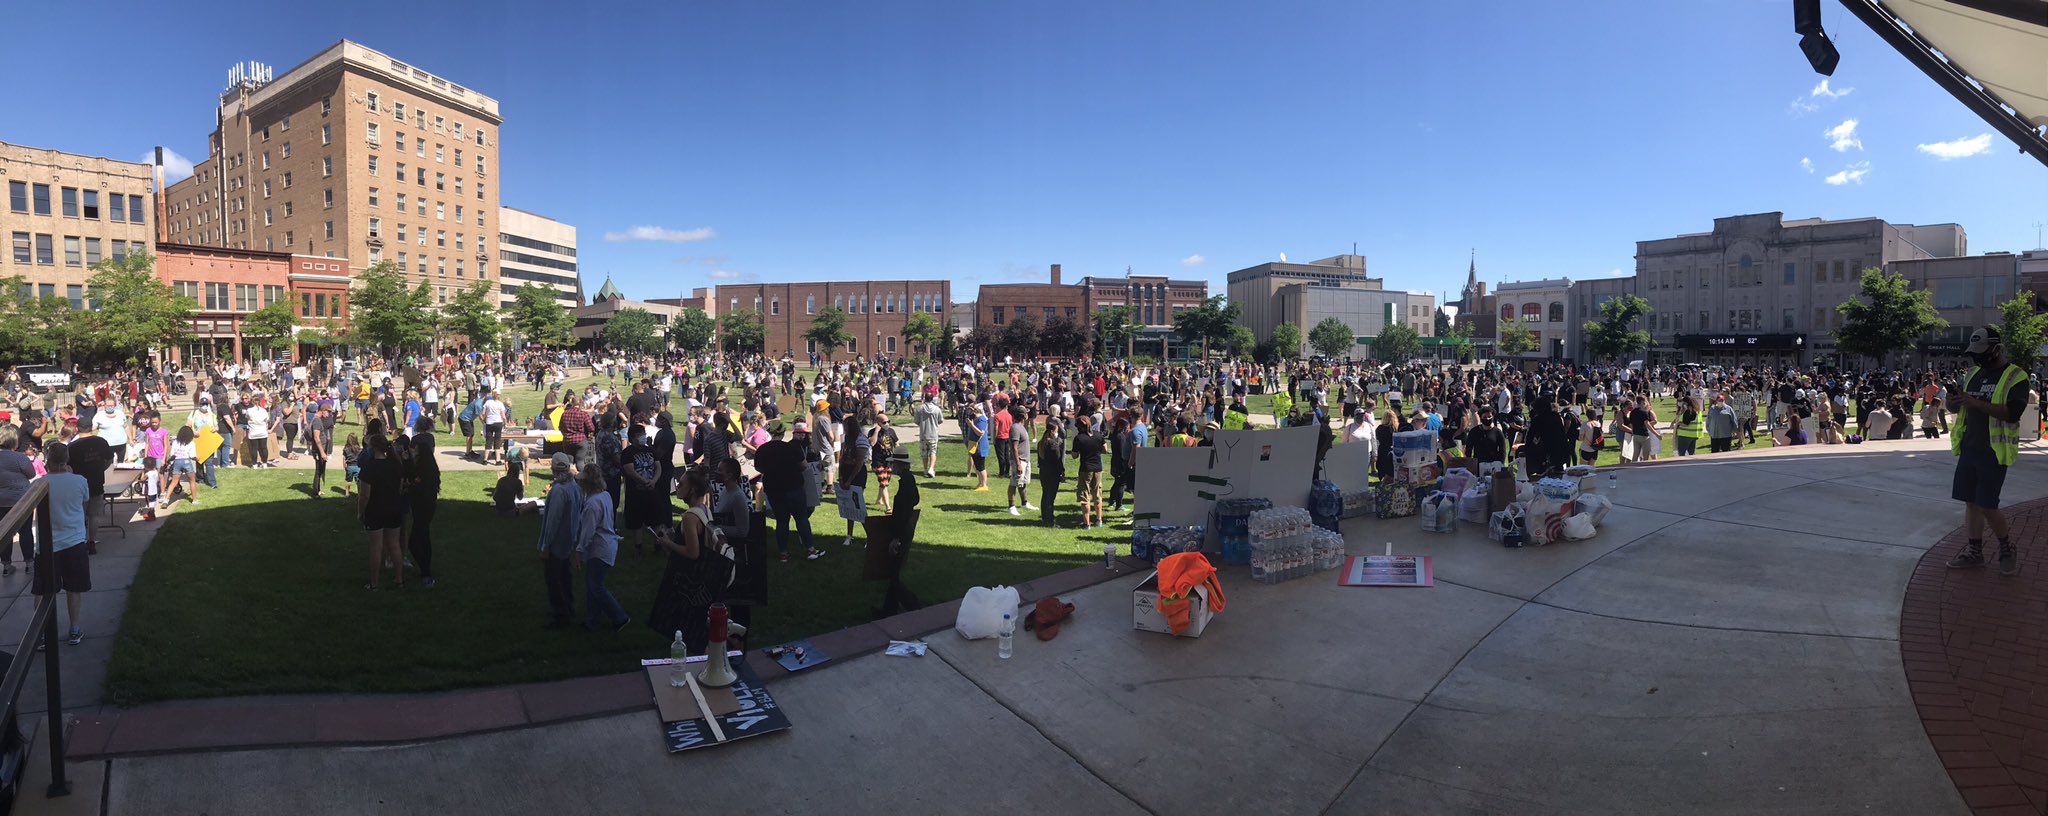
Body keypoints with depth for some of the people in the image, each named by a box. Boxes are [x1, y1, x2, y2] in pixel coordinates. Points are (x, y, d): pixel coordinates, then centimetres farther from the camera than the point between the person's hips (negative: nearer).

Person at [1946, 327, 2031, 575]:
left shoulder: (2016, 377, -8)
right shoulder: (1973, 374, 12)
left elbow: (2012, 412, -20)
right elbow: (1956, 409, 19)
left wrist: (1976, 403, -27)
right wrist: (1953, 402, -4)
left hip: (1994, 452, -6)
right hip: (1969, 447, 6)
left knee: (1987, 506, -4)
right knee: (1971, 501, 10)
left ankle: (2007, 548, 17)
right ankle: (1974, 551, 18)